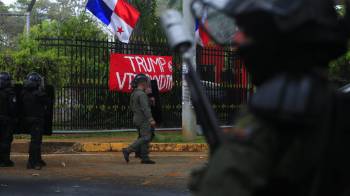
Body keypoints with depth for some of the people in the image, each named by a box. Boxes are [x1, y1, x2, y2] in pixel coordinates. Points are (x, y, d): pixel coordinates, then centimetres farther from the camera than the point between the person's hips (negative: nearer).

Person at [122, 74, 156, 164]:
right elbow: (145, 108, -24)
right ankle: (128, 151, -15)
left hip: (137, 119, 10)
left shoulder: (134, 93, 14)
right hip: (143, 120, -10)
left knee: (145, 138, 10)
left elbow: (132, 107, 22)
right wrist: (151, 119, -27)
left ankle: (145, 158, 7)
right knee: (145, 138, -11)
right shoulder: (142, 94, -15)